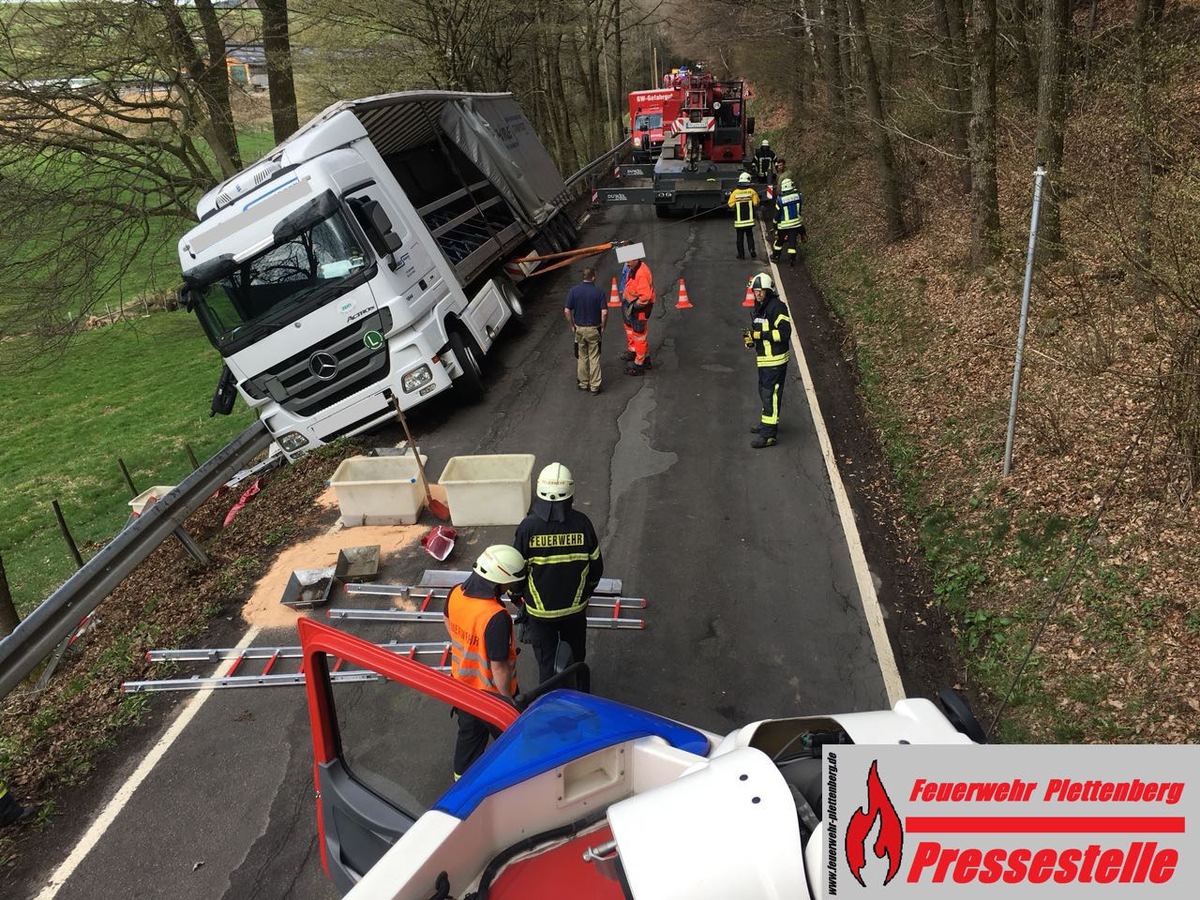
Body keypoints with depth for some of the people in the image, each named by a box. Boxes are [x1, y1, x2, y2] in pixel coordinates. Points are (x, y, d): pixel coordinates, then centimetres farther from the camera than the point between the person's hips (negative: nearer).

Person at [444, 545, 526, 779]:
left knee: (469, 732, 29)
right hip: (490, 692, -7)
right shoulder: (497, 618, -38)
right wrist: (507, 698, -13)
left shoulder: (456, 594, -15)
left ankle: (462, 775, 49)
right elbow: (499, 666, -29)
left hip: (461, 682, 7)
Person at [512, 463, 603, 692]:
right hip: (575, 605, 2)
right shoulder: (582, 523, -15)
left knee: (546, 658, 16)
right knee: (576, 653, 25)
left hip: (539, 608, -2)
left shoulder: (528, 526, -20)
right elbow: (596, 566, -4)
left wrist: (517, 595, 9)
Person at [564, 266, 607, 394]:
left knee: (581, 357, 15)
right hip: (594, 329, -2)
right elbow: (604, 312, -17)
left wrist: (572, 326, 4)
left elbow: (567, 311, -9)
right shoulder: (599, 292, -12)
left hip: (579, 329, 2)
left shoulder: (573, 291, -7)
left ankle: (583, 383, 22)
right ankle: (594, 386, 9)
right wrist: (603, 327, -3)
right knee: (594, 358, 7)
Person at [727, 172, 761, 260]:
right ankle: (752, 252, 4)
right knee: (750, 236, 13)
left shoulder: (735, 192, -9)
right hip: (749, 219, 1)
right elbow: (756, 204, -8)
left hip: (739, 220, -1)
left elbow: (730, 205, -8)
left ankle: (741, 254, 10)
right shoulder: (752, 191, -7)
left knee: (740, 238, 8)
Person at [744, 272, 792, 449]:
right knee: (764, 392, 22)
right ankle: (768, 422, 40)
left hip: (775, 360, -10)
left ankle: (768, 434, -4)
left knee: (771, 395, -7)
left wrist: (759, 334, -25)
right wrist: (750, 338, 3)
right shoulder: (758, 308, 13)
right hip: (763, 359, 10)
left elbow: (783, 333, -23)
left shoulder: (777, 307, -17)